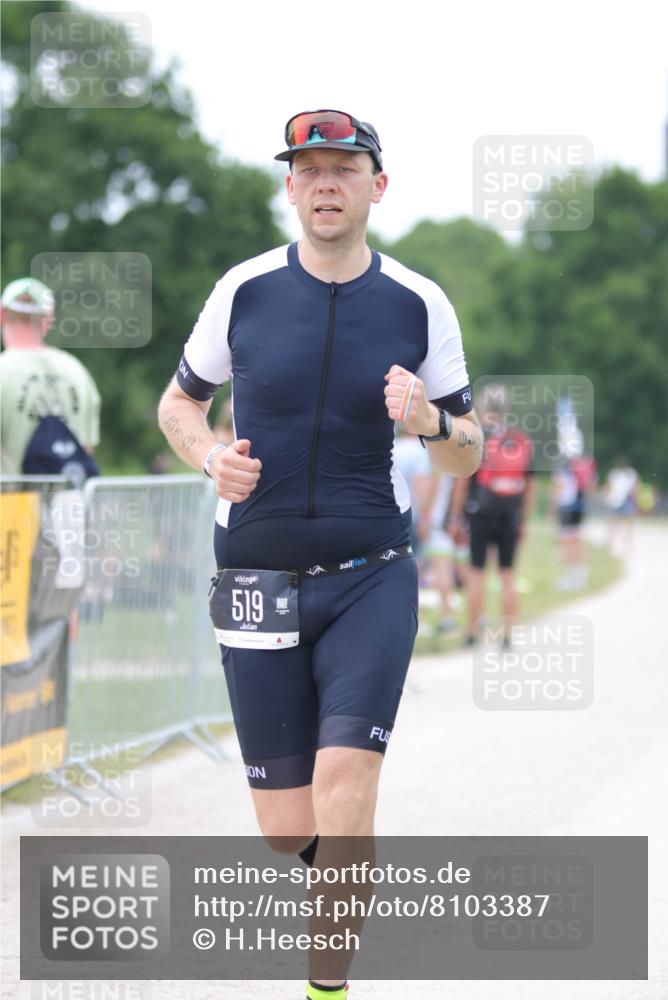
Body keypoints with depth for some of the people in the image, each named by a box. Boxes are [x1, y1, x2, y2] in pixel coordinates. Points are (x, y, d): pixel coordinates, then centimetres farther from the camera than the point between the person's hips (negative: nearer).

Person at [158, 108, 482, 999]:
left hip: (372, 576, -1)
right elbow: (178, 405, 13)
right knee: (287, 828, 1)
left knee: (344, 774, -21)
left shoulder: (419, 305, 0)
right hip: (259, 580, 1)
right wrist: (212, 457, -8)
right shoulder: (246, 290, -1)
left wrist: (431, 421, -16)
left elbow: (468, 456, 7)